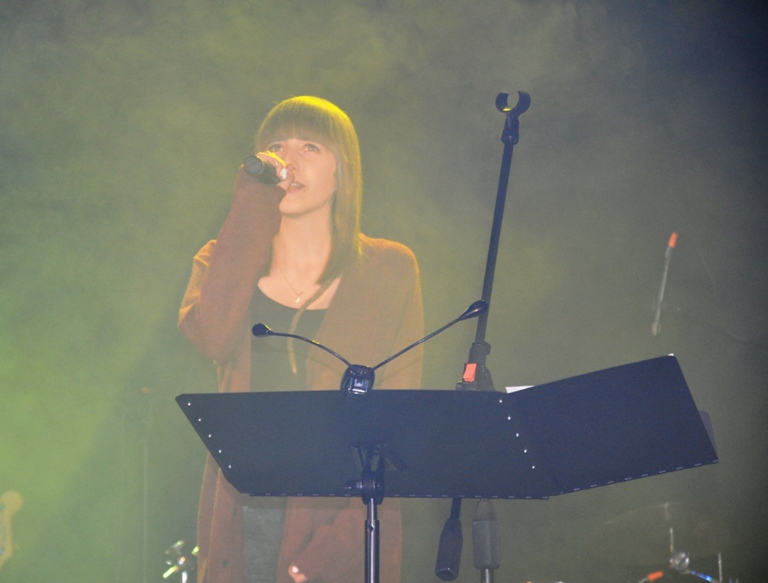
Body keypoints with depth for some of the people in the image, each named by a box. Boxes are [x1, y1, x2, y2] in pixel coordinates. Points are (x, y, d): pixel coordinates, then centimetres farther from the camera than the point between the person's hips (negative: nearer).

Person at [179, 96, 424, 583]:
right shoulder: (224, 262, 11)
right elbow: (213, 337, -12)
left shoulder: (390, 269, 5)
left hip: (338, 523, -2)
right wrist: (253, 213, -8)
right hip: (243, 519, 2)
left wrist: (339, 541, -12)